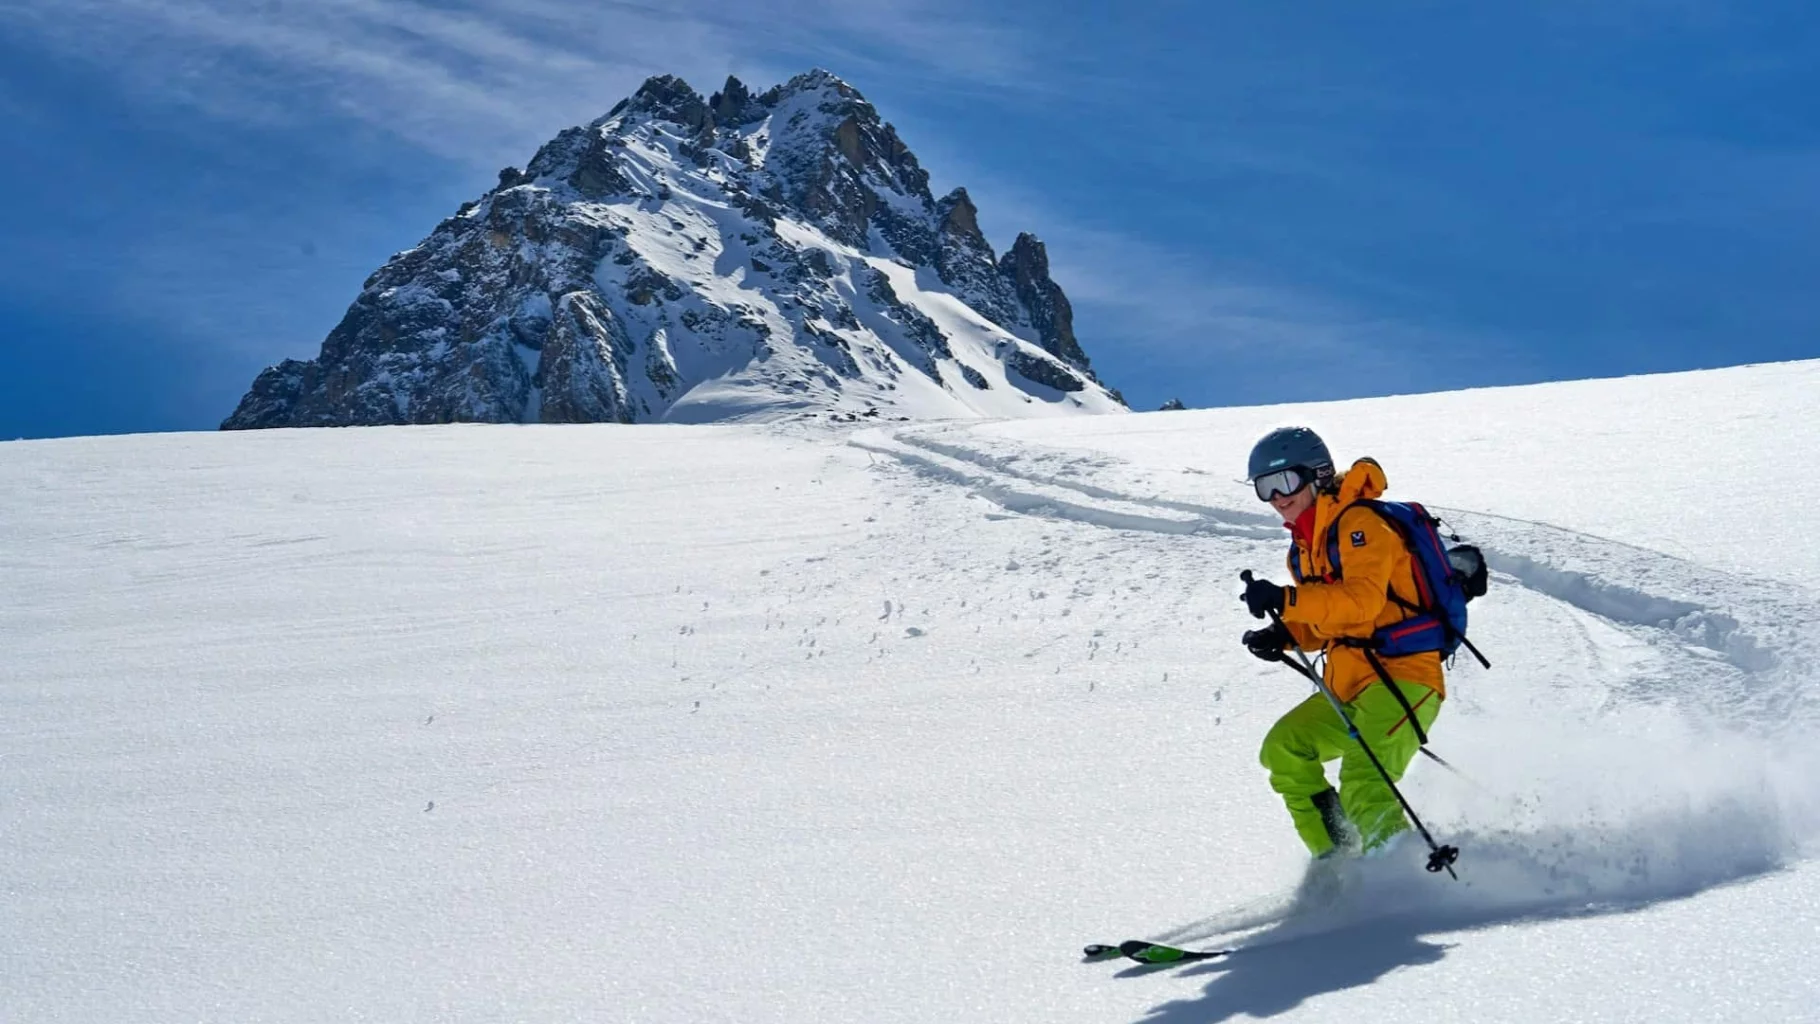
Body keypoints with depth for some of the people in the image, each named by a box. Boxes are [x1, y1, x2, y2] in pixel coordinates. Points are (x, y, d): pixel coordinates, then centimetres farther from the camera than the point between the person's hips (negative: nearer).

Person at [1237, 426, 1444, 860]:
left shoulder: (1359, 523, -10)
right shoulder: (1305, 546, 17)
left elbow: (1363, 599, -26)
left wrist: (1285, 601, -32)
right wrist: (1285, 635, 5)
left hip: (1401, 674, -10)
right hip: (1349, 686, 10)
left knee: (1363, 784, -25)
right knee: (1283, 748, 1)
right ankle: (1339, 860, 2)